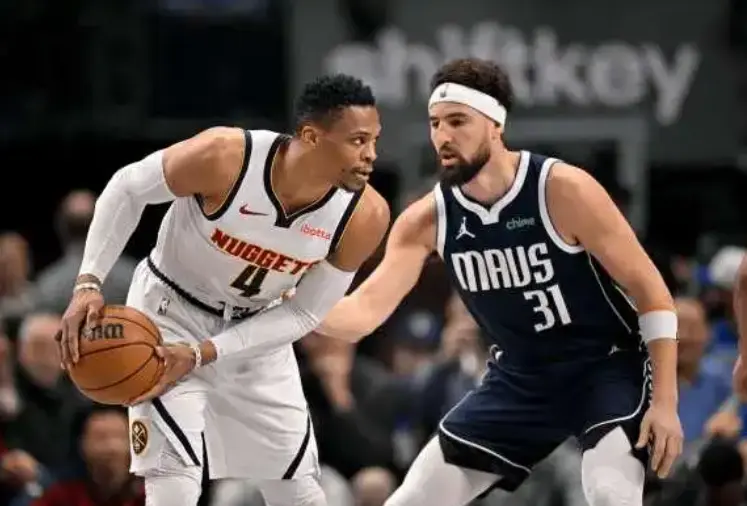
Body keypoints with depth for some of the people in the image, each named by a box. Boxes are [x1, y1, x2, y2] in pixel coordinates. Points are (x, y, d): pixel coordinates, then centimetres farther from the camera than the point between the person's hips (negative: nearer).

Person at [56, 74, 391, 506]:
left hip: (257, 331, 4)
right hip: (170, 311, -4)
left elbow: (303, 314, -13)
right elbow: (128, 189, -14)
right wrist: (90, 283, -23)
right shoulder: (224, 157, -33)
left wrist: (202, 354, -23)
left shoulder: (366, 217, -24)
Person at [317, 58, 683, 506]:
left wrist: (665, 401, -20)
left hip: (608, 366, -6)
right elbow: (366, 311, -15)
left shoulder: (563, 190, -23)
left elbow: (650, 289, -17)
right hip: (522, 379, 6)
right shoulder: (428, 220, -9)